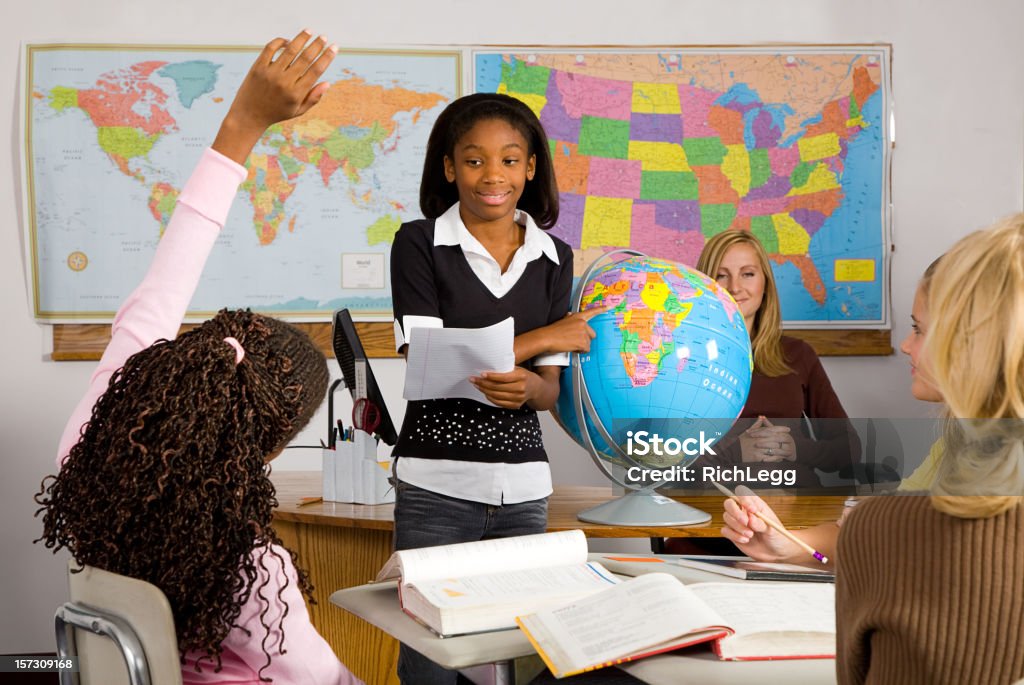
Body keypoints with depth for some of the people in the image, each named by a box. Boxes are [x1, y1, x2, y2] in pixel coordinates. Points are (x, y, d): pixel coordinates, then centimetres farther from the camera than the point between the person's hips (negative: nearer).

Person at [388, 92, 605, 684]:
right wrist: (541, 339, -10)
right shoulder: (420, 243, -2)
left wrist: (524, 386, -19)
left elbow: (550, 390, 5)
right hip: (437, 484, -3)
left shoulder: (553, 258, 8)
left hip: (524, 485, 3)